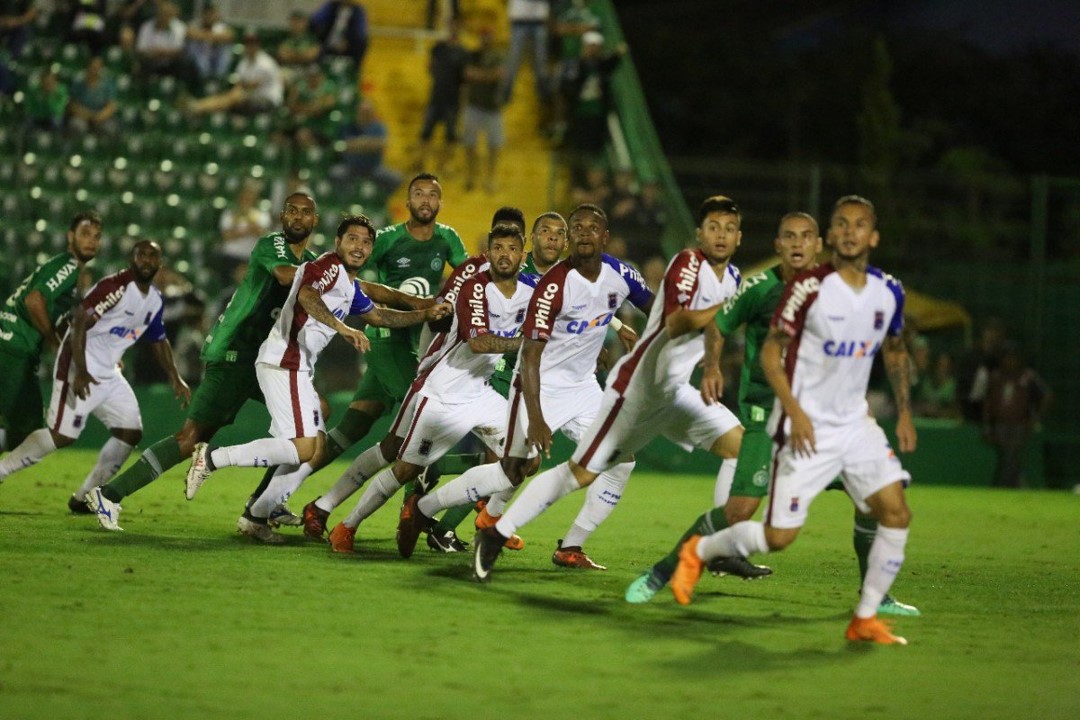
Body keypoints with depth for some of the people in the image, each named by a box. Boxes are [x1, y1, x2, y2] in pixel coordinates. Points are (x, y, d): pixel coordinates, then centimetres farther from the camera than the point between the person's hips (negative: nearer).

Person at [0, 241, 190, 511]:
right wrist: (80, 372, -30)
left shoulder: (155, 300, 8)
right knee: (63, 435, -15)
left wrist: (175, 379, 19)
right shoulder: (115, 287, -19)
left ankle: (85, 497, 11)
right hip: (81, 367, -9)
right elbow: (79, 323, -24)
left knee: (130, 433, 4)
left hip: (109, 374, 9)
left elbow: (159, 341, 23)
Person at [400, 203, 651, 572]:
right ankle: (422, 508, 7)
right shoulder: (555, 285, -24)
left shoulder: (620, 275, -7)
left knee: (619, 462, -4)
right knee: (514, 471, -9)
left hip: (583, 386, 6)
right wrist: (535, 418, -33)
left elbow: (654, 307, 17)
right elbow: (530, 355, -26)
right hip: (540, 386, -6)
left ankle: (571, 547, 4)